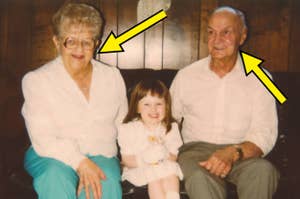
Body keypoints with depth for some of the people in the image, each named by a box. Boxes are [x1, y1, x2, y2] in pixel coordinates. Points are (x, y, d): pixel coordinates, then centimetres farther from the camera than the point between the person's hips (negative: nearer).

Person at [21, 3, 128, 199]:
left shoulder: (112, 77, 10)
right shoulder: (36, 80, -1)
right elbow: (42, 140, -9)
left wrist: (90, 165, -5)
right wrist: (79, 162, -24)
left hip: (101, 155, 2)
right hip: (52, 156, -1)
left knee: (106, 183, -32)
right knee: (58, 179, -35)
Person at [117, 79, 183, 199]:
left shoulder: (170, 128, 4)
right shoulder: (128, 129, -4)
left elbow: (174, 156, 2)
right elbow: (126, 160, -6)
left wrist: (165, 157, -23)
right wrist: (143, 160, -26)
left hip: (165, 167, 3)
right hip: (138, 170, -2)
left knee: (171, 174, -29)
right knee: (154, 178, -32)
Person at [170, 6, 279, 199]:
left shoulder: (258, 79, 4)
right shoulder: (186, 75, 9)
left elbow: (265, 134, -5)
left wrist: (233, 153, -25)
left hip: (243, 153, 1)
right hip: (196, 149, 0)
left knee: (263, 170, -34)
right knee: (200, 177, -36)